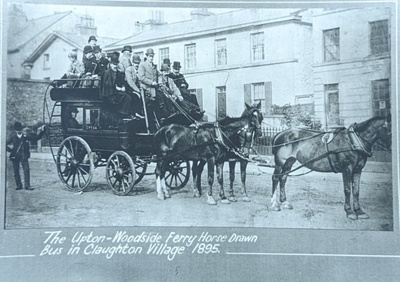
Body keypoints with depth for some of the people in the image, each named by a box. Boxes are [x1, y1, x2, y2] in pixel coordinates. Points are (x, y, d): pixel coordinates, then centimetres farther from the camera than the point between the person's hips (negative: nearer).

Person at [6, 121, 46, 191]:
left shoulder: (26, 135, 0)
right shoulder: (13, 136, 1)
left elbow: (36, 138, 5)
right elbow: (6, 144, 6)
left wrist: (41, 131, -7)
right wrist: (11, 150, -1)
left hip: (24, 156, -1)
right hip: (15, 156, 1)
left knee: (26, 170, -9)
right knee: (16, 171, 4)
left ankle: (27, 185, -5)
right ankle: (19, 185, 15)